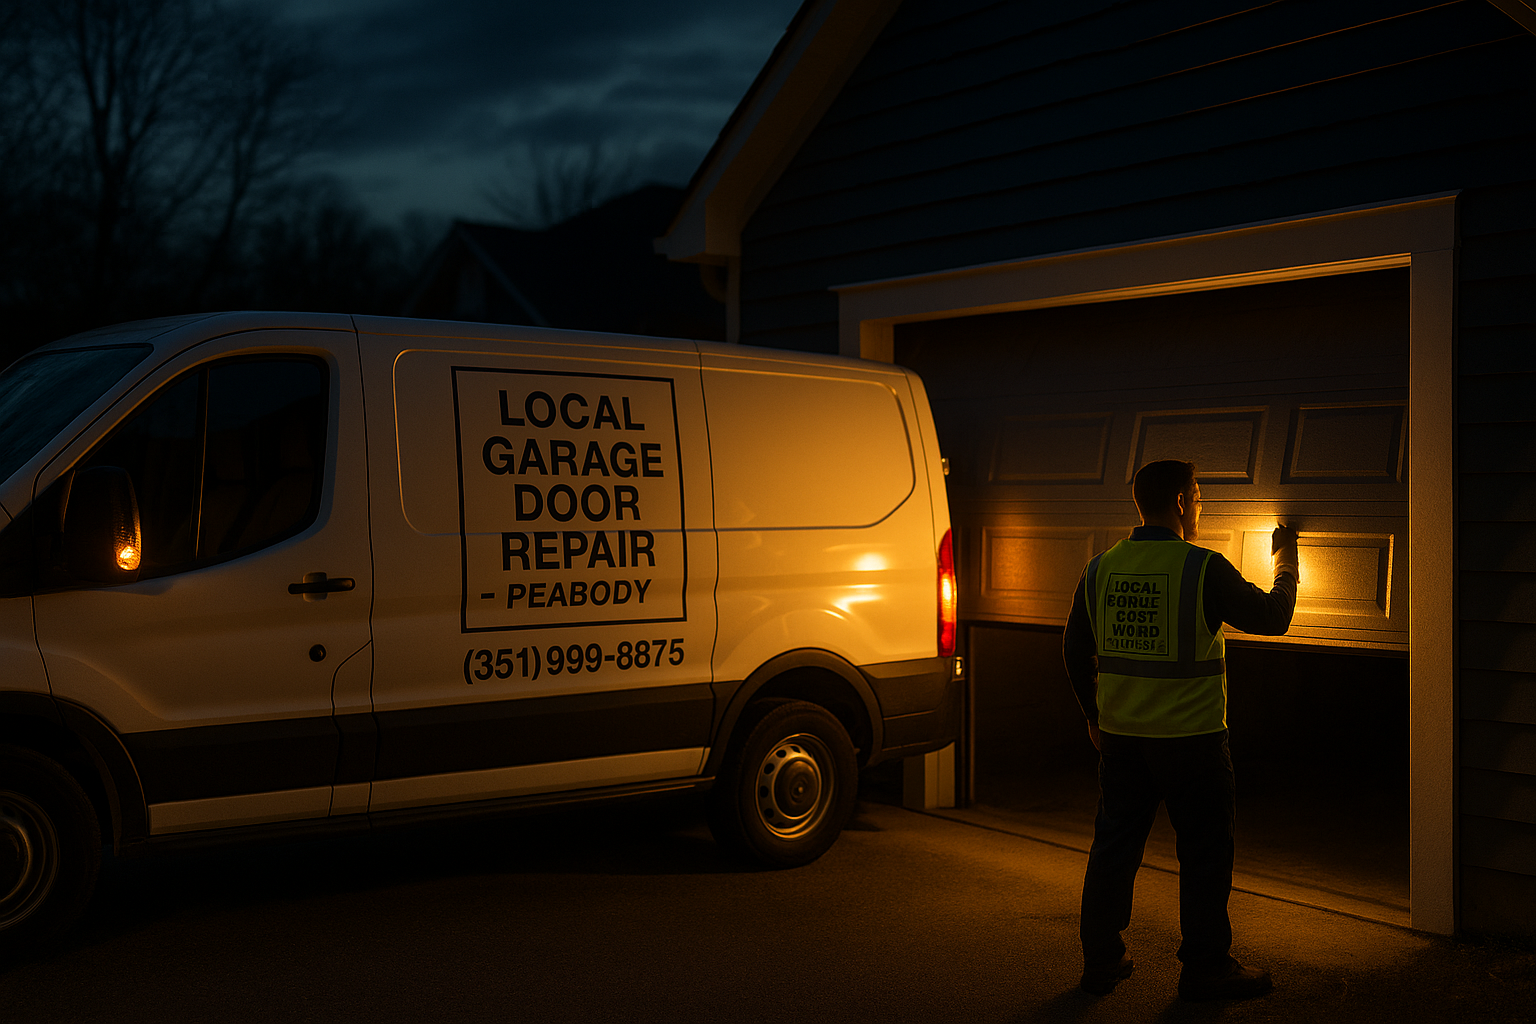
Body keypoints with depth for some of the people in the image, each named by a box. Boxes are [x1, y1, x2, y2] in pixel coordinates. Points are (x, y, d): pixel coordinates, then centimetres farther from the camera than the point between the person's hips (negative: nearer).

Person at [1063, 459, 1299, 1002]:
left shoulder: (1100, 569, 2)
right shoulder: (1204, 569, -14)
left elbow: (1075, 650, 10)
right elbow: (1271, 618, -4)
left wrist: (1095, 714, 22)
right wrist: (1285, 566, 14)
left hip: (1120, 735, 5)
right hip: (1190, 736, -5)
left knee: (1114, 847, 14)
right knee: (1205, 854, 8)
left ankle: (1101, 962, 20)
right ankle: (1205, 968, 16)